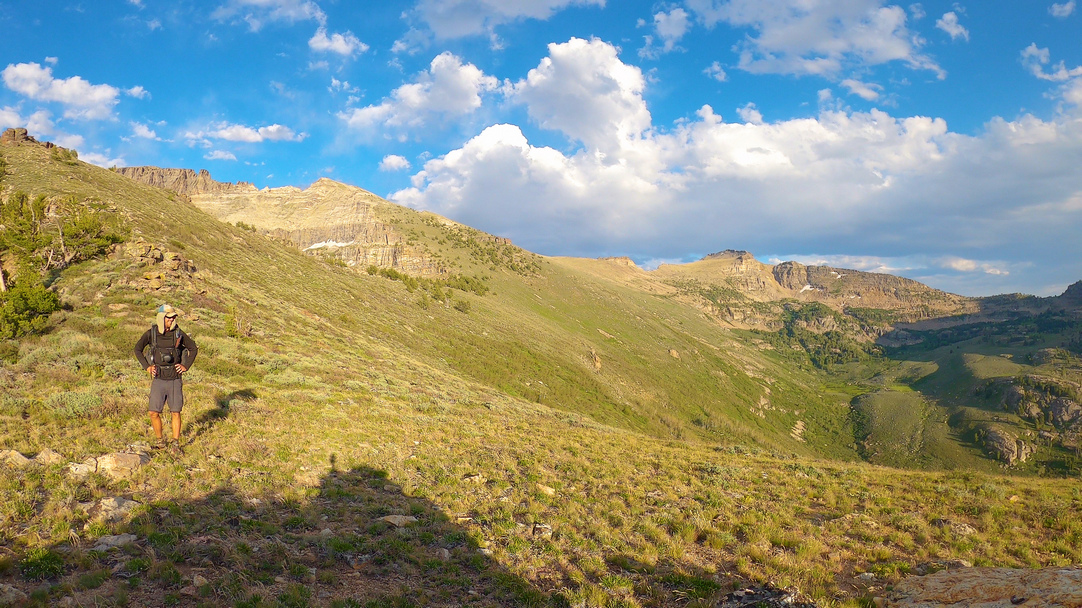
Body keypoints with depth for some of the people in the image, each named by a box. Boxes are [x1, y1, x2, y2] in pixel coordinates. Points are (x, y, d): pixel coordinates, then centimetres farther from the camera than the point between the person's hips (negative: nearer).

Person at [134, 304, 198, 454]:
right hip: (158, 380, 0)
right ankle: (160, 442, 18)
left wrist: (186, 366, 1)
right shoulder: (151, 333, -2)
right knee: (154, 413, -2)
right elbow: (138, 349, 9)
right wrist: (147, 367, -1)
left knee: (176, 413, 1)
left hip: (175, 380, 0)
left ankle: (176, 444, 10)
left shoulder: (178, 333, -2)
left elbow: (193, 348, 10)